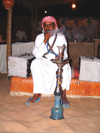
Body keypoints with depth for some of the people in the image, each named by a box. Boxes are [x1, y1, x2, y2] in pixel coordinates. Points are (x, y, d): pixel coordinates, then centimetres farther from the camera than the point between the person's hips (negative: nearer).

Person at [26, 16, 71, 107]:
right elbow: (37, 55, -12)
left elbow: (64, 54, -3)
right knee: (35, 63, -30)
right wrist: (45, 41, -21)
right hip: (44, 62, 1)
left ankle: (63, 95, -24)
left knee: (65, 66, -32)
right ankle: (37, 94, -25)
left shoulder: (60, 37, -1)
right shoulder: (39, 37, 1)